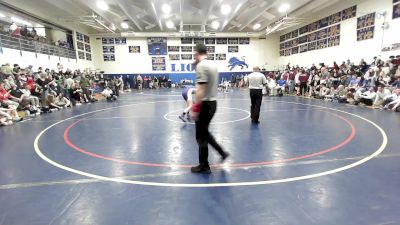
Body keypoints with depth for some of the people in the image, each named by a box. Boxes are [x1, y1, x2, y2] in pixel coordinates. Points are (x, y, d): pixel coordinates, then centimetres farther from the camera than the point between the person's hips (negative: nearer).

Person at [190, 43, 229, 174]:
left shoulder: (201, 66, -16)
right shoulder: (212, 64, 11)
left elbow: (201, 90, -23)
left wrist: (195, 108, -20)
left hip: (205, 104, -9)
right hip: (212, 103, 9)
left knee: (201, 136, 3)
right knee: (204, 133, 23)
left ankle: (203, 166, 16)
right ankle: (222, 153, 26)